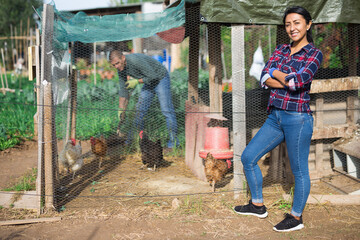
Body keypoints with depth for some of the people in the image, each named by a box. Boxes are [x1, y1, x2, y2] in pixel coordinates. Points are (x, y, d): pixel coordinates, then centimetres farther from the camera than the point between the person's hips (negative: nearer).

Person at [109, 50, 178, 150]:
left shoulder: (135, 60, -33)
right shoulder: (121, 69, -8)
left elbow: (153, 76, -28)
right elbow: (123, 90, 0)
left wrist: (137, 81, -22)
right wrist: (121, 110, -2)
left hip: (160, 79, -8)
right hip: (149, 83, 8)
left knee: (166, 110, -14)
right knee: (139, 110, 6)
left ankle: (173, 141, -11)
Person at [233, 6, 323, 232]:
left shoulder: (314, 54, -5)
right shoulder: (281, 50, 11)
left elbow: (298, 81, -20)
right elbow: (264, 78, -2)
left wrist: (275, 72, -5)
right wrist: (291, 82, -15)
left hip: (298, 119, -7)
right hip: (275, 117, 7)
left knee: (299, 170, 5)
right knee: (248, 157, 11)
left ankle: (296, 217, 23)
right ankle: (258, 205, 27)